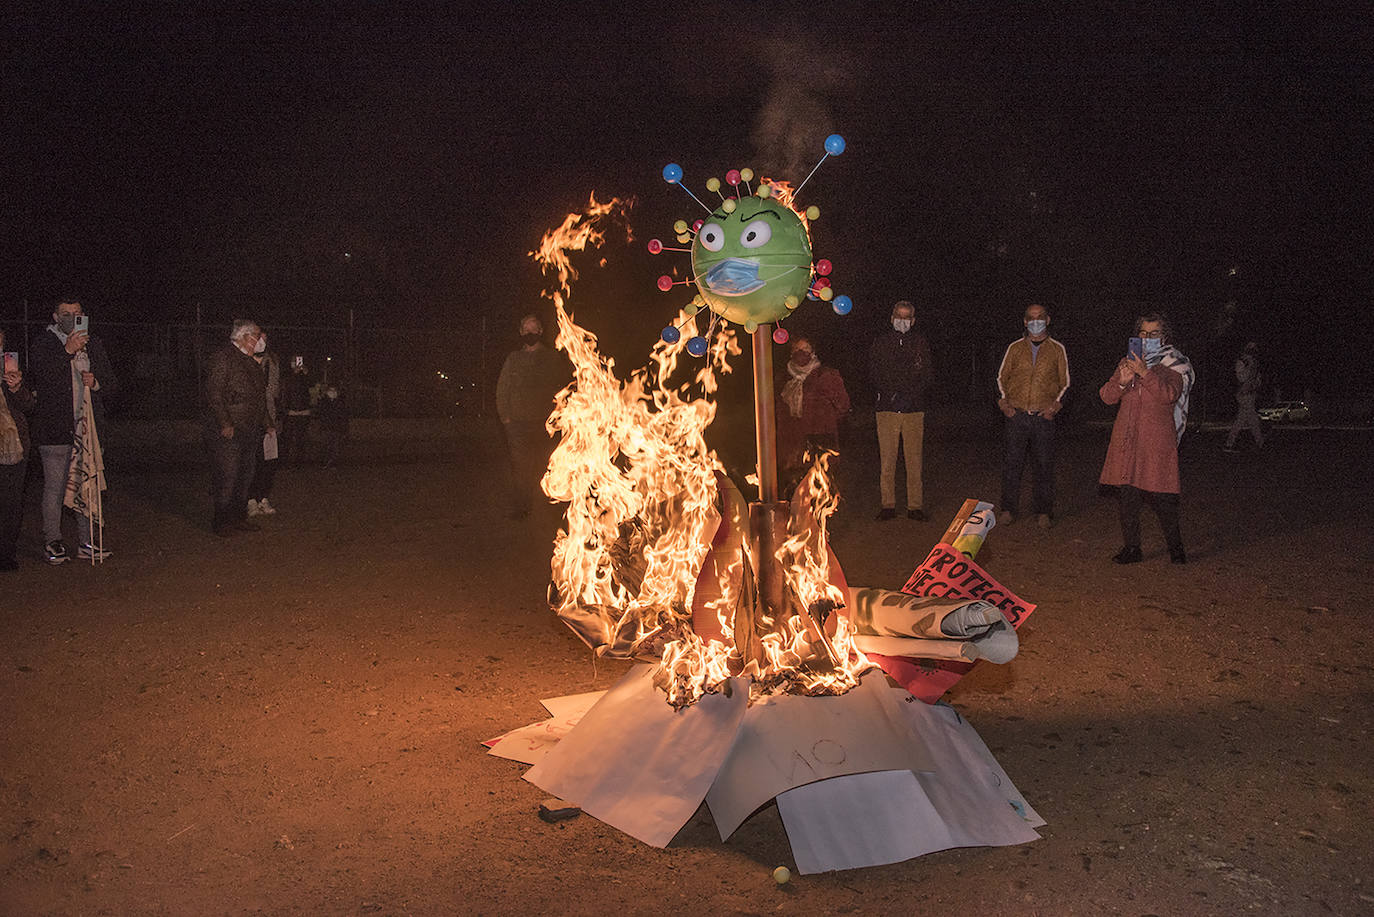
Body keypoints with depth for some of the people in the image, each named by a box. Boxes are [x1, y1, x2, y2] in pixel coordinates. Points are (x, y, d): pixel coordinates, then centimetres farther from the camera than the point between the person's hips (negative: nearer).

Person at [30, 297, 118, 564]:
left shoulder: (93, 345, 13)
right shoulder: (43, 344, -1)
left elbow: (112, 384, 17)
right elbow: (40, 378, -17)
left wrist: (96, 382, -6)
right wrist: (68, 352, -23)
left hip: (87, 427, 4)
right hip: (55, 429, -4)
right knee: (55, 487, 0)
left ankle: (87, 542, 15)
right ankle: (52, 543, 10)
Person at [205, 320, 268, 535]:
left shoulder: (251, 361, 16)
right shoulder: (223, 357, -11)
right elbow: (213, 394, -15)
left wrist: (263, 422, 13)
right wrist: (224, 424, -19)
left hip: (250, 430, 9)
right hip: (228, 432, -9)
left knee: (246, 475, 13)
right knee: (227, 478, -5)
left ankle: (239, 518, 22)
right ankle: (222, 522, 5)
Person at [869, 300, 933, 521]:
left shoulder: (920, 342, 10)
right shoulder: (881, 342, 10)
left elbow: (926, 376, 6)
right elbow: (873, 374, 5)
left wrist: (910, 395, -9)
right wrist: (890, 393, -10)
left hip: (914, 409, 0)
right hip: (887, 409, 0)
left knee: (914, 459, 0)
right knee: (887, 459, -1)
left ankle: (915, 505, 6)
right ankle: (888, 505, 5)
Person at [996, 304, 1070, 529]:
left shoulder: (1057, 349, 8)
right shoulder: (1015, 348, 10)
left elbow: (1065, 383, 11)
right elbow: (1001, 377, 14)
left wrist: (1055, 405, -4)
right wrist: (1003, 401, -1)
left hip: (1044, 416, 0)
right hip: (1016, 415, 0)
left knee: (1044, 465, 2)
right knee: (1012, 462, -1)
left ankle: (1043, 511, 11)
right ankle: (1009, 509, 9)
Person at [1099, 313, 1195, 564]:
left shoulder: (1174, 364, 3)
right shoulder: (1128, 362, 15)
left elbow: (1169, 394, -15)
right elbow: (1106, 396, 7)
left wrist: (1145, 373, -28)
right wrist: (1121, 382, -13)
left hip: (1157, 441, -4)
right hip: (1127, 440, 4)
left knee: (1162, 496, -5)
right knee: (1128, 496, 2)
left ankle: (1175, 547, 10)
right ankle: (1131, 548, 11)